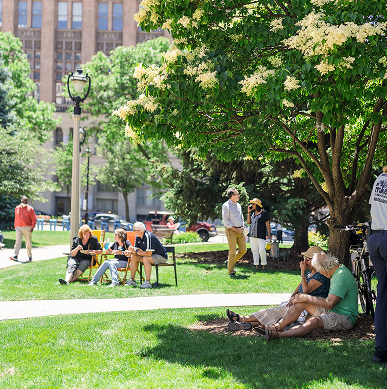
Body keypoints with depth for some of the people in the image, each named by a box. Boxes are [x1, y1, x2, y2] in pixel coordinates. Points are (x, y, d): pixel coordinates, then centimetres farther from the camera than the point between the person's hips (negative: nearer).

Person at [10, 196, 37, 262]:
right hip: (19, 228, 2)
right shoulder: (17, 208, 11)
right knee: (18, 241, -9)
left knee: (28, 243, 5)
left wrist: (32, 227, -12)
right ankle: (15, 256, -16)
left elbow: (34, 219, -1)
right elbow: (16, 218, 18)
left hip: (27, 228, -2)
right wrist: (15, 226, 15)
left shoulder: (30, 208, 1)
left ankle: (30, 256, 15)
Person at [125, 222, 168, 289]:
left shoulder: (148, 237, -28)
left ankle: (148, 283, -32)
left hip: (161, 257, -9)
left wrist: (136, 251, -25)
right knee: (133, 257, -1)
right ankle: (132, 281, 2)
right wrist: (131, 252, -19)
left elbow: (149, 253, -32)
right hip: (152, 255, 9)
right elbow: (136, 249, 4)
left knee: (145, 259, -34)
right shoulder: (138, 237, 1)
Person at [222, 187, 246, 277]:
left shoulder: (238, 205, 16)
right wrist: (235, 229, -14)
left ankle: (230, 262, 25)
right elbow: (225, 220, -11)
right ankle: (231, 271, 0)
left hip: (240, 230, 7)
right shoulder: (226, 206, -7)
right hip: (231, 230, -7)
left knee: (243, 250, 6)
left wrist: (242, 227, 4)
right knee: (232, 251, -9)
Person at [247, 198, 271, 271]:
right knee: (254, 250, 5)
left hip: (261, 234, -6)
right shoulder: (253, 212, 10)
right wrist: (248, 212, 2)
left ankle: (264, 266, 3)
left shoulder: (263, 213, -8)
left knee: (262, 250, -11)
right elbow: (248, 222, 8)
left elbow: (267, 224, -7)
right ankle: (256, 266, 9)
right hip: (252, 234, 6)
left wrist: (269, 234, -12)